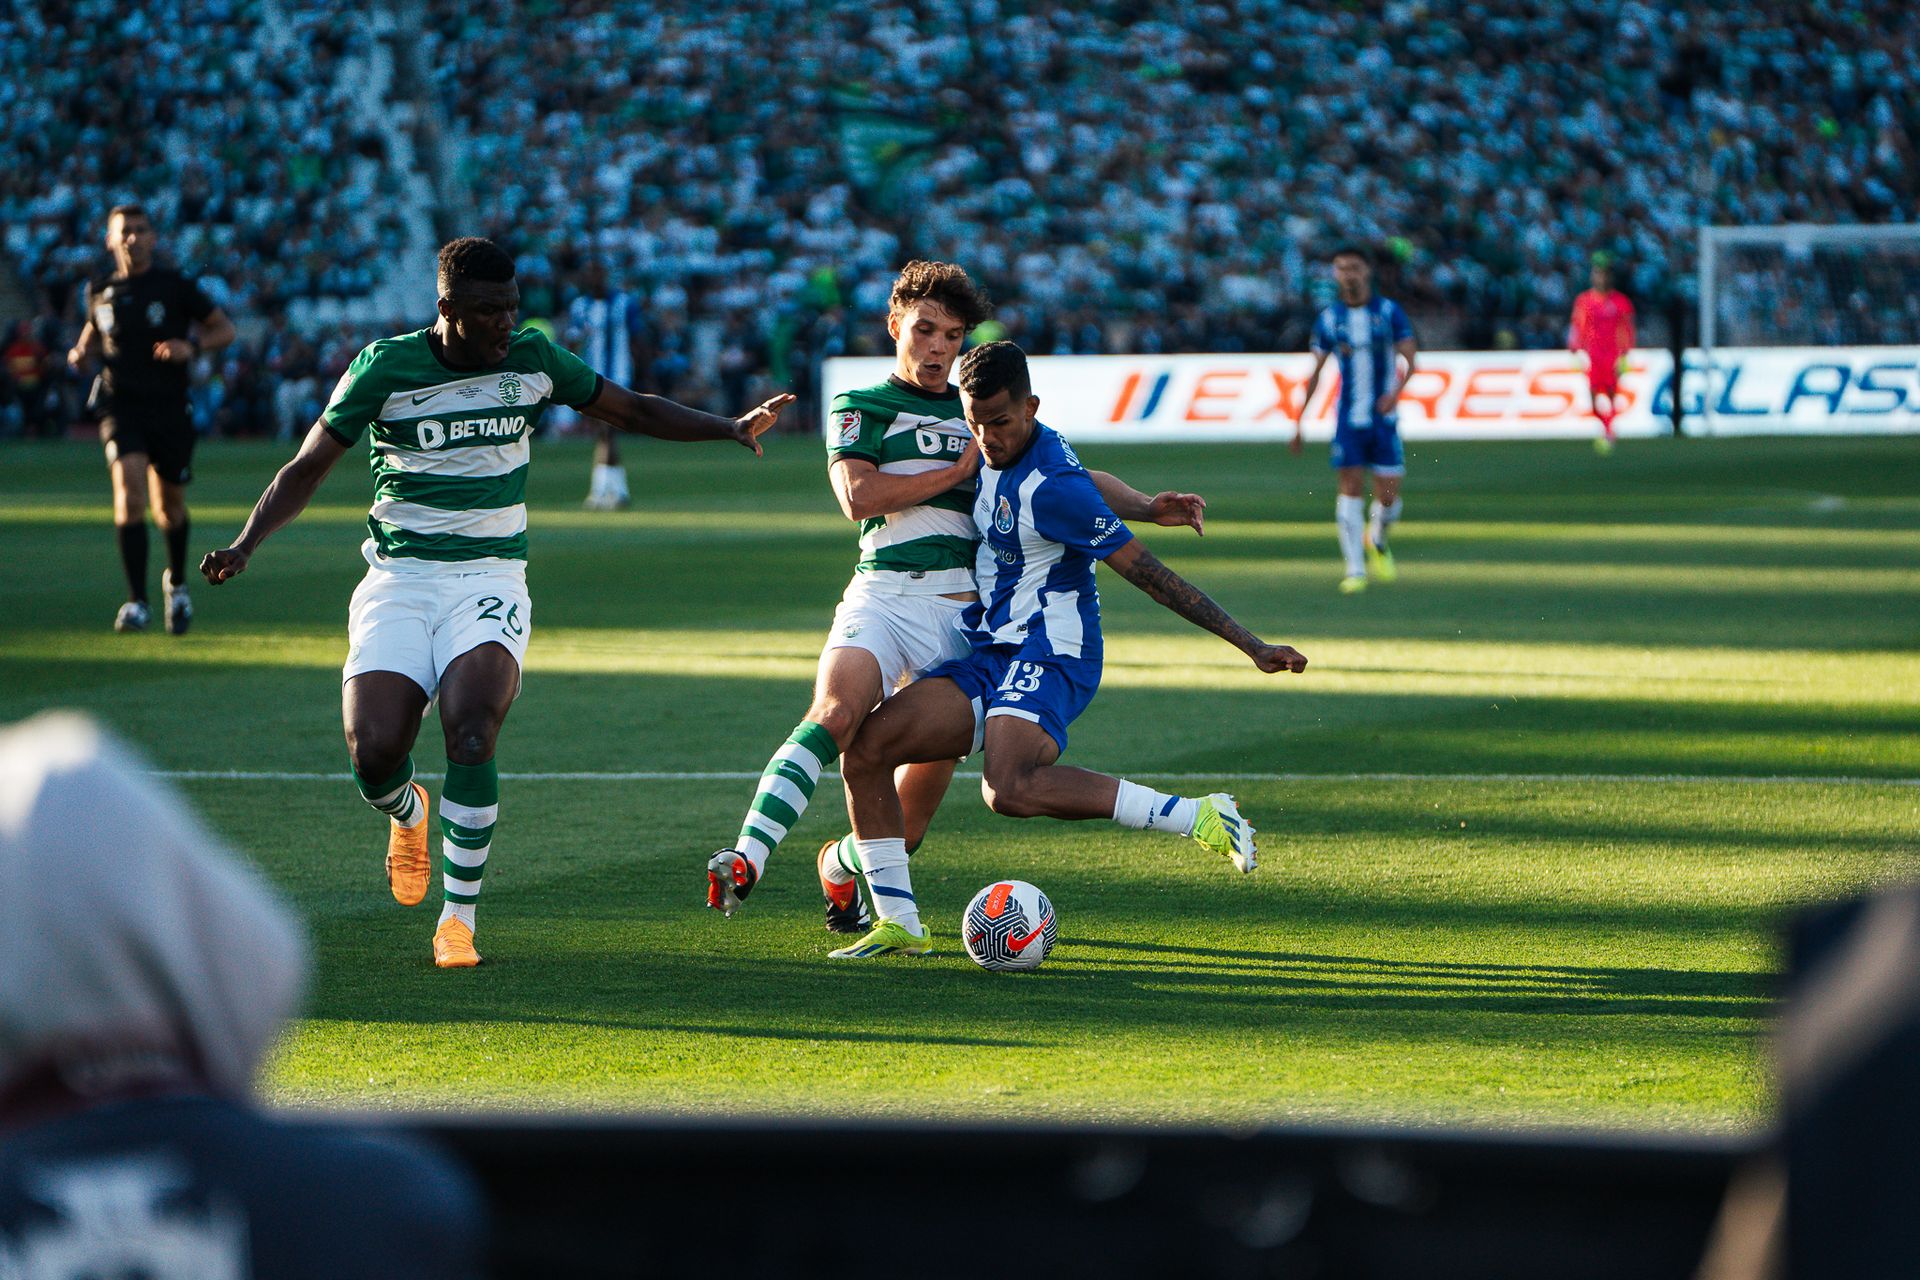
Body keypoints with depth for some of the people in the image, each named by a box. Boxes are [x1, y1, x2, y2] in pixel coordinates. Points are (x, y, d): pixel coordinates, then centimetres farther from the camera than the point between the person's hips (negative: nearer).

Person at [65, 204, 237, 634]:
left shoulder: (175, 286, -1)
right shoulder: (101, 292, 7)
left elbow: (224, 329, 4)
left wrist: (191, 347, -15)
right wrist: (82, 353, 2)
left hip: (169, 405, 0)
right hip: (121, 404, 1)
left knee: (169, 506, 10)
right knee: (129, 491, -21)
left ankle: (177, 583, 40)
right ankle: (136, 602, -20)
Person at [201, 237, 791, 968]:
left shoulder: (532, 359, 2)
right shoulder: (385, 368, -4)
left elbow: (631, 410, 16)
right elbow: (308, 467, 1)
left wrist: (730, 428, 8)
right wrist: (245, 544, -12)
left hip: (490, 578, 0)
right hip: (398, 579, 0)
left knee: (469, 730, -26)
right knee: (373, 750, -19)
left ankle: (458, 918, -12)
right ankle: (407, 816, 22)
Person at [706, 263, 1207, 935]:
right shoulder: (860, 408, 10)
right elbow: (858, 496, -7)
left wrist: (1148, 507, 8)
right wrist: (960, 470, -4)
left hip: (962, 615, 4)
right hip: (883, 596, -3)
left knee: (917, 808, 1)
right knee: (833, 714, -33)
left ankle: (840, 864, 32)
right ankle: (746, 859, -42)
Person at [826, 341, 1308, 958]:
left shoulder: (1051, 487, -18)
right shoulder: (993, 453, 8)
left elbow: (1146, 571, -17)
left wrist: (1252, 646, -16)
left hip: (1046, 658, -8)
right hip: (984, 654, 8)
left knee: (1009, 789, -35)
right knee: (863, 749, -7)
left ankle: (1197, 816, -27)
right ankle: (898, 924, 1)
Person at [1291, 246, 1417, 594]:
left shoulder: (1389, 312, 1)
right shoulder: (1329, 318, 5)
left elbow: (1409, 357, -5)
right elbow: (1316, 370, 10)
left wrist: (1395, 391, -24)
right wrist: (1300, 418, 6)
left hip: (1383, 417, 0)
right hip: (1347, 418, 1)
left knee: (1387, 495, -2)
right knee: (1351, 488, -8)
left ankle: (1376, 540, 31)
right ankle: (1355, 570, -6)